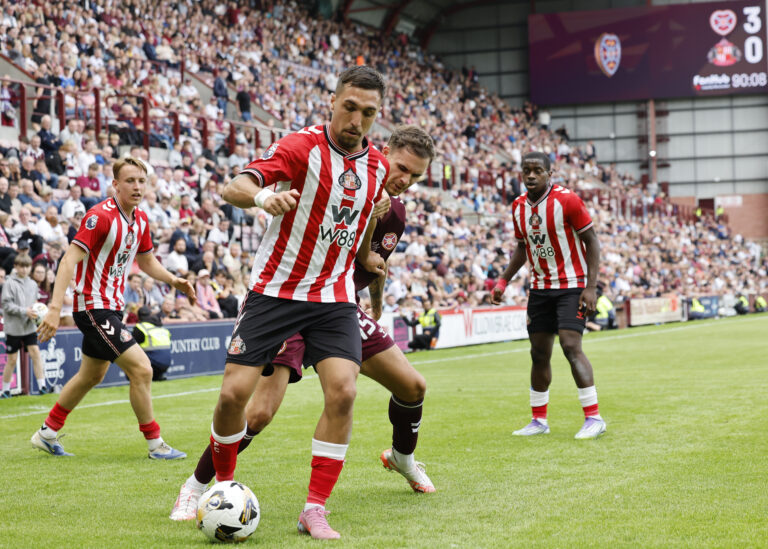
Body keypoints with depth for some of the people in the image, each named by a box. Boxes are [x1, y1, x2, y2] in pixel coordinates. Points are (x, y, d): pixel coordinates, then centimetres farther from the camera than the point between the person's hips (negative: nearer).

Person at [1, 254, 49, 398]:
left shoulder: (32, 284, 8)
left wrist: (35, 312, -3)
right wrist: (25, 311, -19)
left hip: (29, 327, 4)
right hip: (13, 327, -4)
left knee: (35, 352, -8)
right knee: (12, 359, 3)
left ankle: (42, 386, -7)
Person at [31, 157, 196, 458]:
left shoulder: (140, 220, 6)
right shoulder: (101, 216, -19)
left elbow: (146, 261, 22)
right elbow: (70, 259, -25)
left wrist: (174, 280, 4)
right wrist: (55, 307, -33)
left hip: (112, 306, 10)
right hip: (93, 307, -10)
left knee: (91, 376, 21)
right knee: (141, 369, -13)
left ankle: (47, 433, 36)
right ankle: (155, 444, -2)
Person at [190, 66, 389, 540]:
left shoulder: (377, 165, 4)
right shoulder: (302, 146, -13)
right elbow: (234, 189, -27)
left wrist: (365, 256, 30)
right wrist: (263, 196, -46)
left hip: (335, 296, 3)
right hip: (275, 289, -3)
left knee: (343, 391, -16)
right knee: (235, 392, -8)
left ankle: (315, 510, -6)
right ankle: (223, 484, 20)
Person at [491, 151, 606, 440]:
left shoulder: (567, 200, -15)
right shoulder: (518, 206, 4)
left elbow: (591, 241, -11)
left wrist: (591, 287, -18)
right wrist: (504, 280, 9)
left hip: (572, 284, -6)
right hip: (540, 286, 6)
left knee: (571, 345, -19)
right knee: (539, 353, 7)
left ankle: (594, 418, -15)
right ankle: (539, 420, 19)